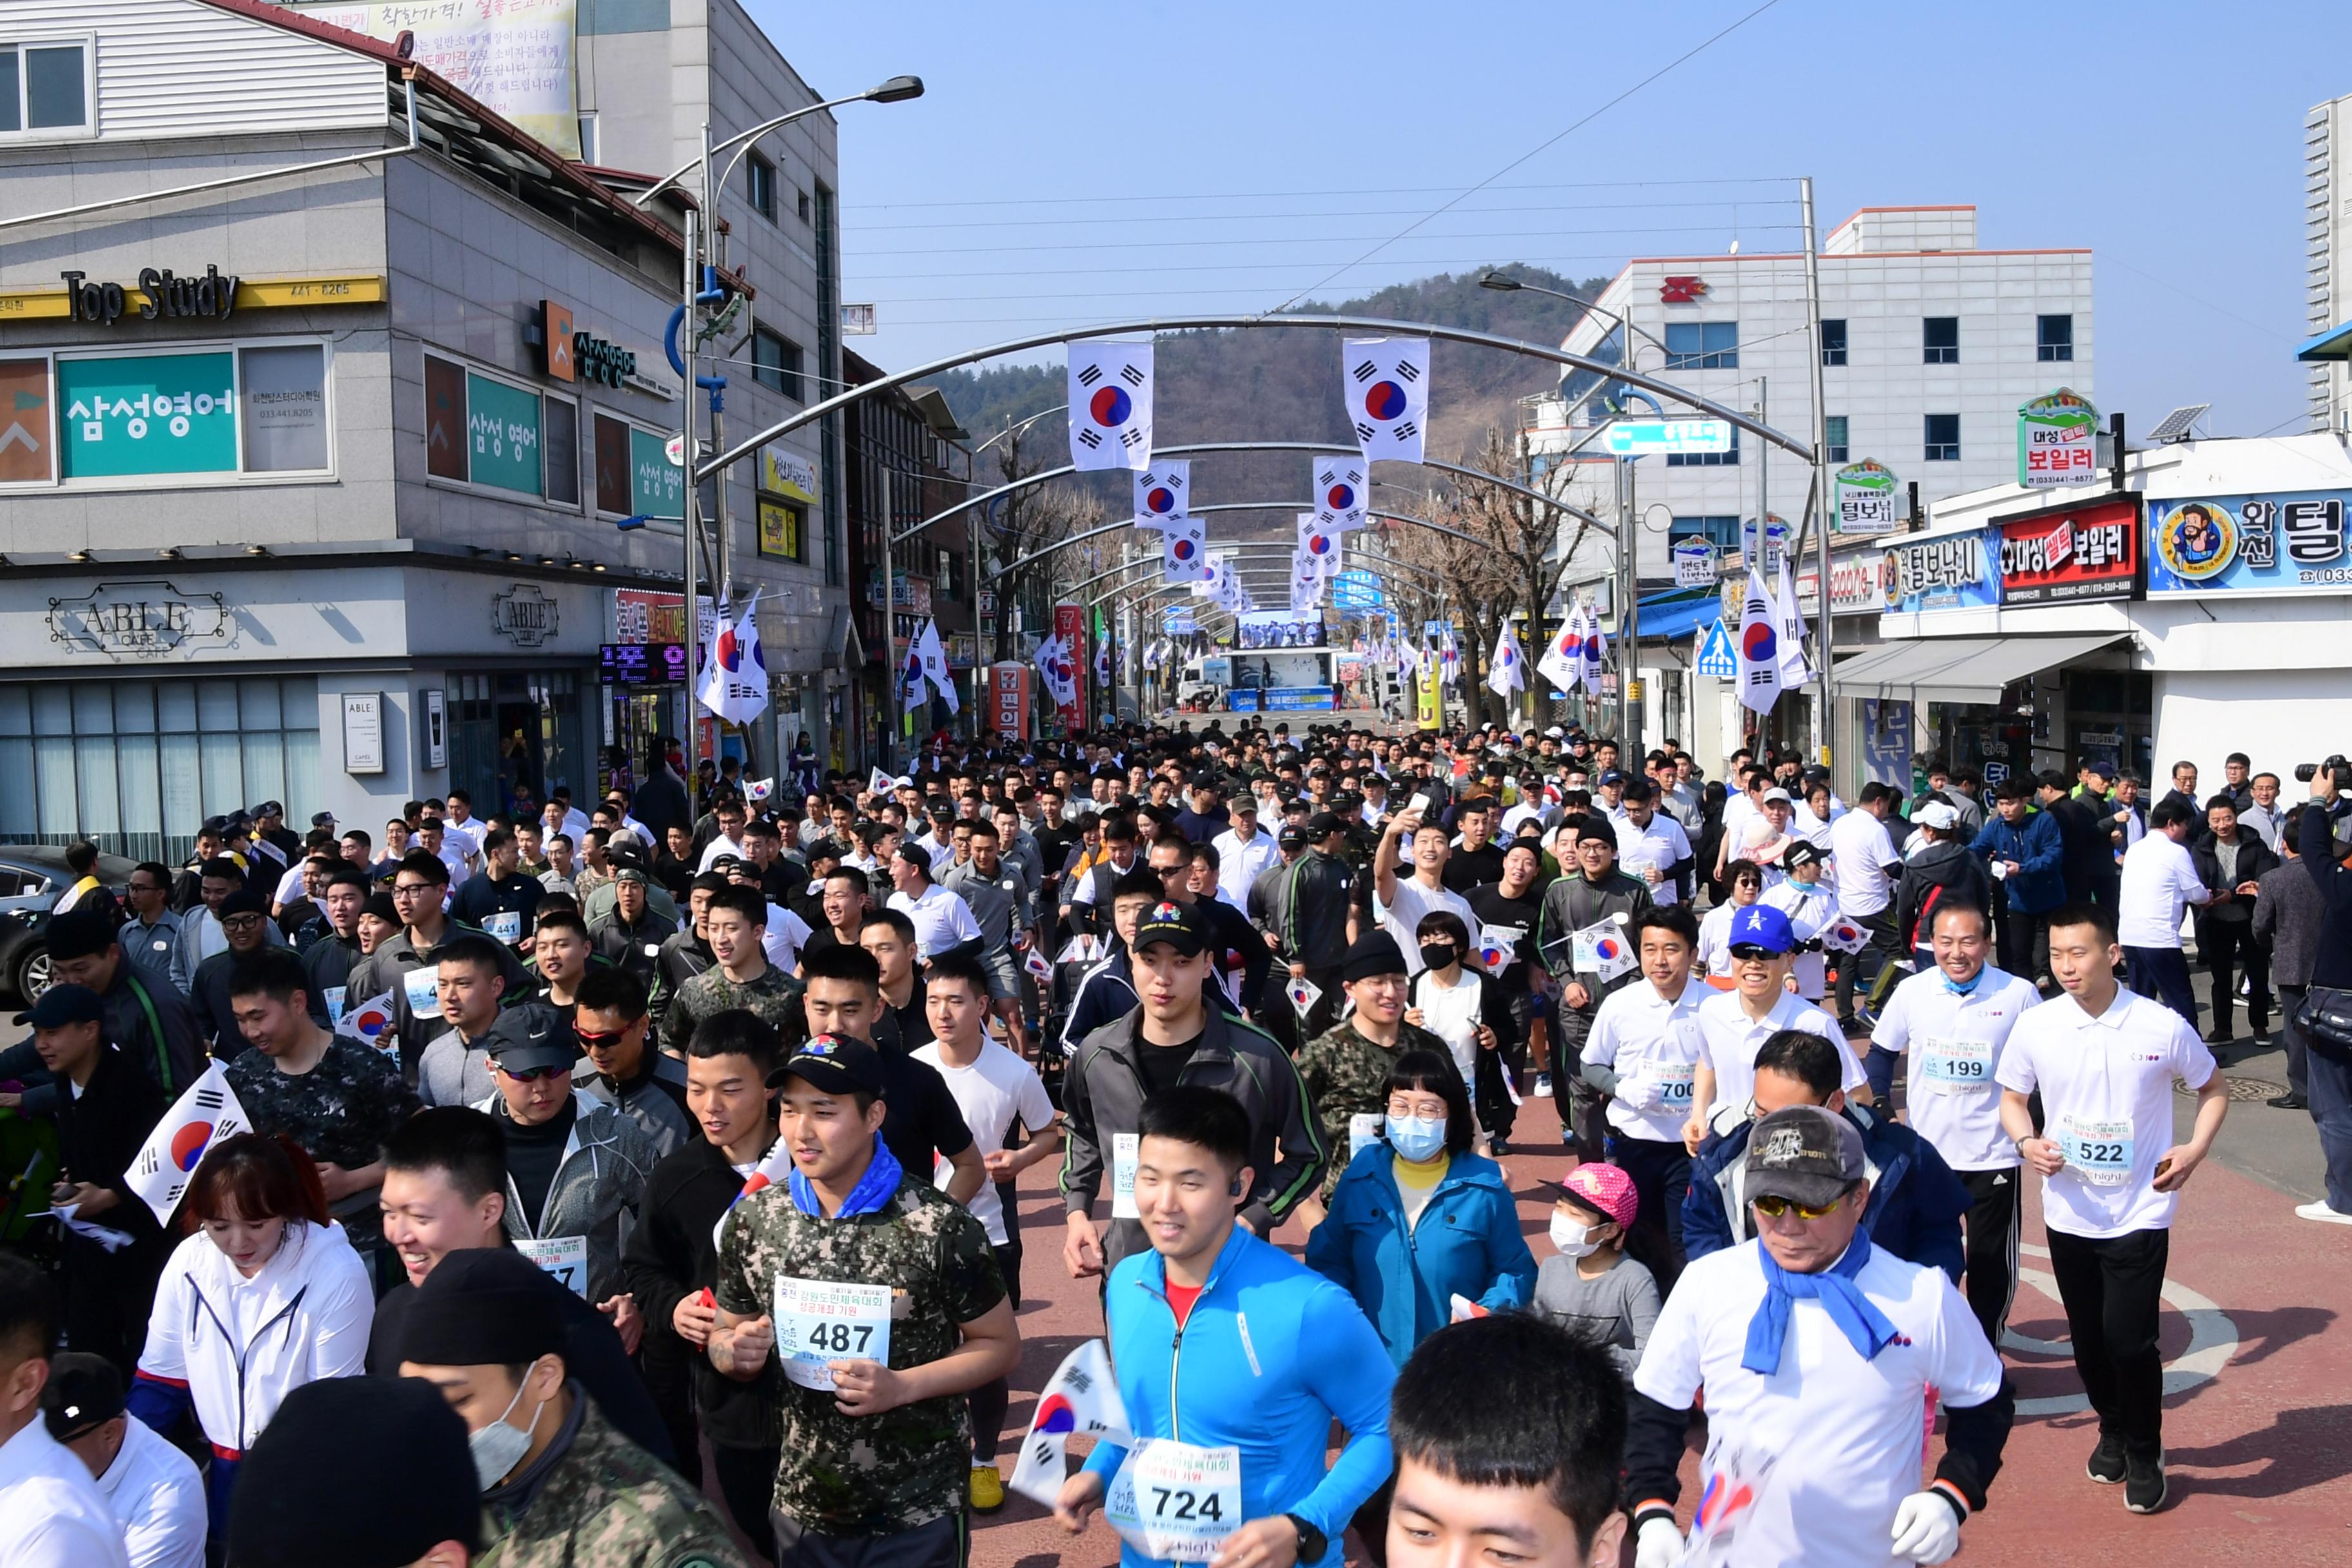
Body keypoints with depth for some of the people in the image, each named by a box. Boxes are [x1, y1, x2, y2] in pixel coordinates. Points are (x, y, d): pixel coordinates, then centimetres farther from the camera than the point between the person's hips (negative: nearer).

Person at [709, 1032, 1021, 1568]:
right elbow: (725, 1337, 8)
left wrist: (903, 1386, -21)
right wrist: (737, 1352, -15)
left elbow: (1001, 1345, -8)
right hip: (801, 1505, 4)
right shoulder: (752, 1220, -5)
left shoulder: (939, 1226, -18)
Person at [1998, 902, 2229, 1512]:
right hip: (2068, 1214, 3)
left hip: (2139, 1214, -2)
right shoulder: (2035, 1027, -7)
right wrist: (2027, 1141, -13)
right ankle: (2112, 1430, 41)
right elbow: (2012, 1098, 7)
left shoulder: (2164, 1027, -12)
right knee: (2088, 1337, 14)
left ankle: (2145, 1454, 20)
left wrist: (2196, 1148, -9)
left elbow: (2213, 1088, 6)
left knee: (2130, 1340, -5)